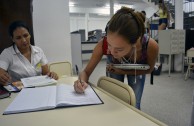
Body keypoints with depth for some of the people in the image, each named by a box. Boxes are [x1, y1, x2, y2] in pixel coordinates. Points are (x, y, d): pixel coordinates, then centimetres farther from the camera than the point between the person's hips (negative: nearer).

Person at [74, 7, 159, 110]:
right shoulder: (103, 44, -40)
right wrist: (82, 81, -47)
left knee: (134, 106, 0)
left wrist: (123, 72, -27)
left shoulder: (150, 46, -41)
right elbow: (86, 72, -25)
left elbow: (148, 69, -16)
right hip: (114, 67, 1)